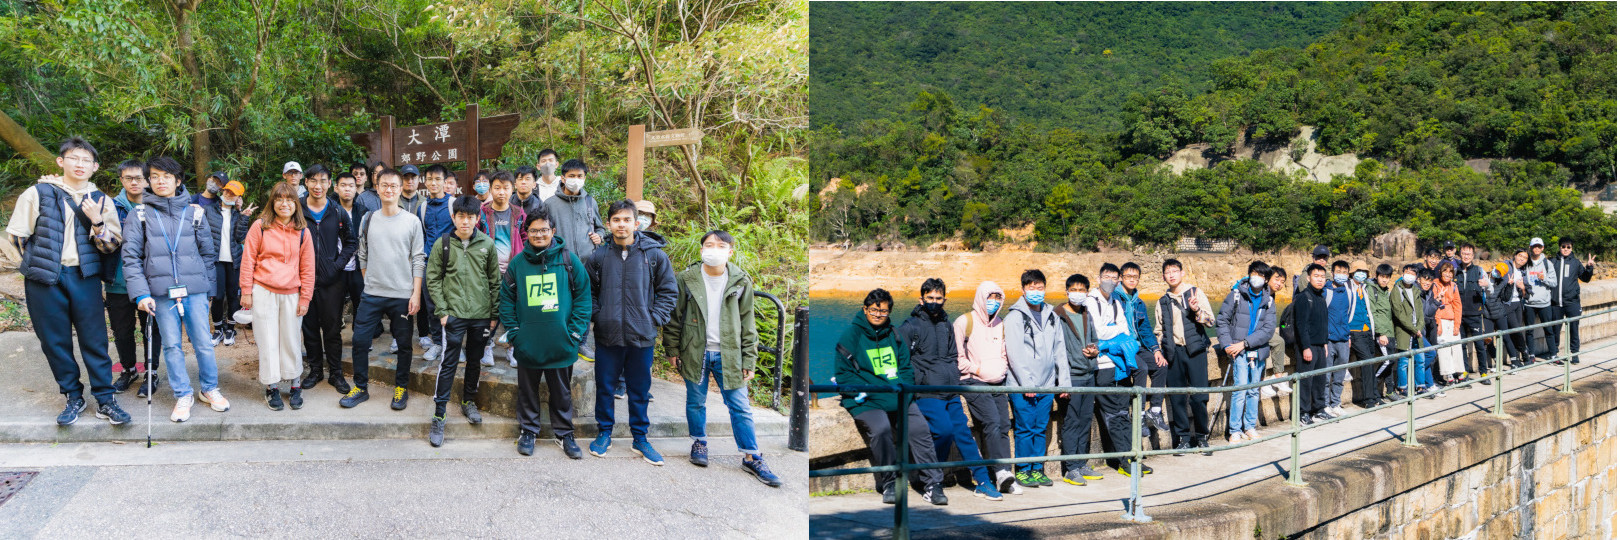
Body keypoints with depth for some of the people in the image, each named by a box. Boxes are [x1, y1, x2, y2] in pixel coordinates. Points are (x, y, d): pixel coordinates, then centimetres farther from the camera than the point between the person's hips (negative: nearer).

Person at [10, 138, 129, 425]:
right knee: (55, 341, 5)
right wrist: (41, 261, 7)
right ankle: (73, 397, 17)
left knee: (95, 339, -1)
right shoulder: (38, 193, 2)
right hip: (44, 280, -1)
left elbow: (112, 245, 4)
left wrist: (97, 223, -12)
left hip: (85, 277, 1)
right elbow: (19, 234, 7)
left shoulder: (101, 201, 8)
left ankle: (105, 399, 7)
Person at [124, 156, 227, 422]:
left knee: (204, 342, 2)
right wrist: (140, 293, -8)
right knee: (172, 345, 4)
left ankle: (209, 389, 19)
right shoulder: (140, 214, 5)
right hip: (162, 292, 0)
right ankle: (183, 395, 15)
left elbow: (208, 253, 11)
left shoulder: (194, 212, 7)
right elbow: (131, 257, 1)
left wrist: (208, 289, 8)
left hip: (195, 290, 0)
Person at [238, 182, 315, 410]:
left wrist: (305, 297, 4)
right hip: (263, 292, -2)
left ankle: (294, 386, 19)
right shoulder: (260, 227, -2)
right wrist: (246, 291, -2)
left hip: (291, 294, 2)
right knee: (267, 341, 3)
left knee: (291, 340, 7)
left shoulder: (303, 232, 4)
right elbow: (248, 259, 1)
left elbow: (308, 268, 7)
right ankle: (271, 388, 12)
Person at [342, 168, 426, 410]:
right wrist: (370, 282, 10)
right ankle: (360, 388, 15)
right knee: (360, 340, 1)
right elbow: (363, 256, 14)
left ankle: (401, 388, 21)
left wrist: (416, 294, -7)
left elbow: (418, 260, -2)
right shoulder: (368, 220, 6)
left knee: (403, 345, 6)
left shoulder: (412, 222, -1)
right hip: (372, 294, 2)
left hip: (403, 295, -2)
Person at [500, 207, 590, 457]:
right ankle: (527, 431, 28)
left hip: (561, 344, -1)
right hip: (528, 345, 1)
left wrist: (575, 332, -7)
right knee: (528, 390, 13)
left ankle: (564, 434, 25)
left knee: (561, 391, 11)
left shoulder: (569, 260, -2)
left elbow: (583, 295, -1)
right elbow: (506, 299, 6)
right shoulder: (518, 263, 2)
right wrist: (513, 332, -3)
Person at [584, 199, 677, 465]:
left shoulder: (654, 255, -3)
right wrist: (597, 315, 0)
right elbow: (588, 291, 12)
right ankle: (604, 433, 26)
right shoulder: (599, 256, 1)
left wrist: (654, 319, -4)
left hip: (642, 336, -1)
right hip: (608, 335, 1)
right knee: (605, 387, 10)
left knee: (640, 390, 9)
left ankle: (640, 438, 22)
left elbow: (668, 291, 4)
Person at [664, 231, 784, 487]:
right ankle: (699, 443, 34)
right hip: (695, 352, 0)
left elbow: (747, 324, 4)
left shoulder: (741, 282, -1)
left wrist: (749, 360, 2)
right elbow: (674, 317, 5)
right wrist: (672, 350, 3)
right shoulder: (686, 280, -3)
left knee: (740, 407, 1)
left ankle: (752, 458, 10)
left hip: (729, 354, 0)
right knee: (695, 402, 12)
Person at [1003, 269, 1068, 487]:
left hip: (1046, 385, 5)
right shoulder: (1015, 316, -5)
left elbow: (1059, 351, 17)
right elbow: (1015, 354, -10)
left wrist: (1063, 381, 10)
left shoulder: (1051, 316, 14)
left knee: (1041, 429, 8)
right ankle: (1022, 471, 7)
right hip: (1022, 386, -5)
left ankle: (1037, 469, 17)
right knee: (1024, 428, -2)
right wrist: (1026, 383, -15)